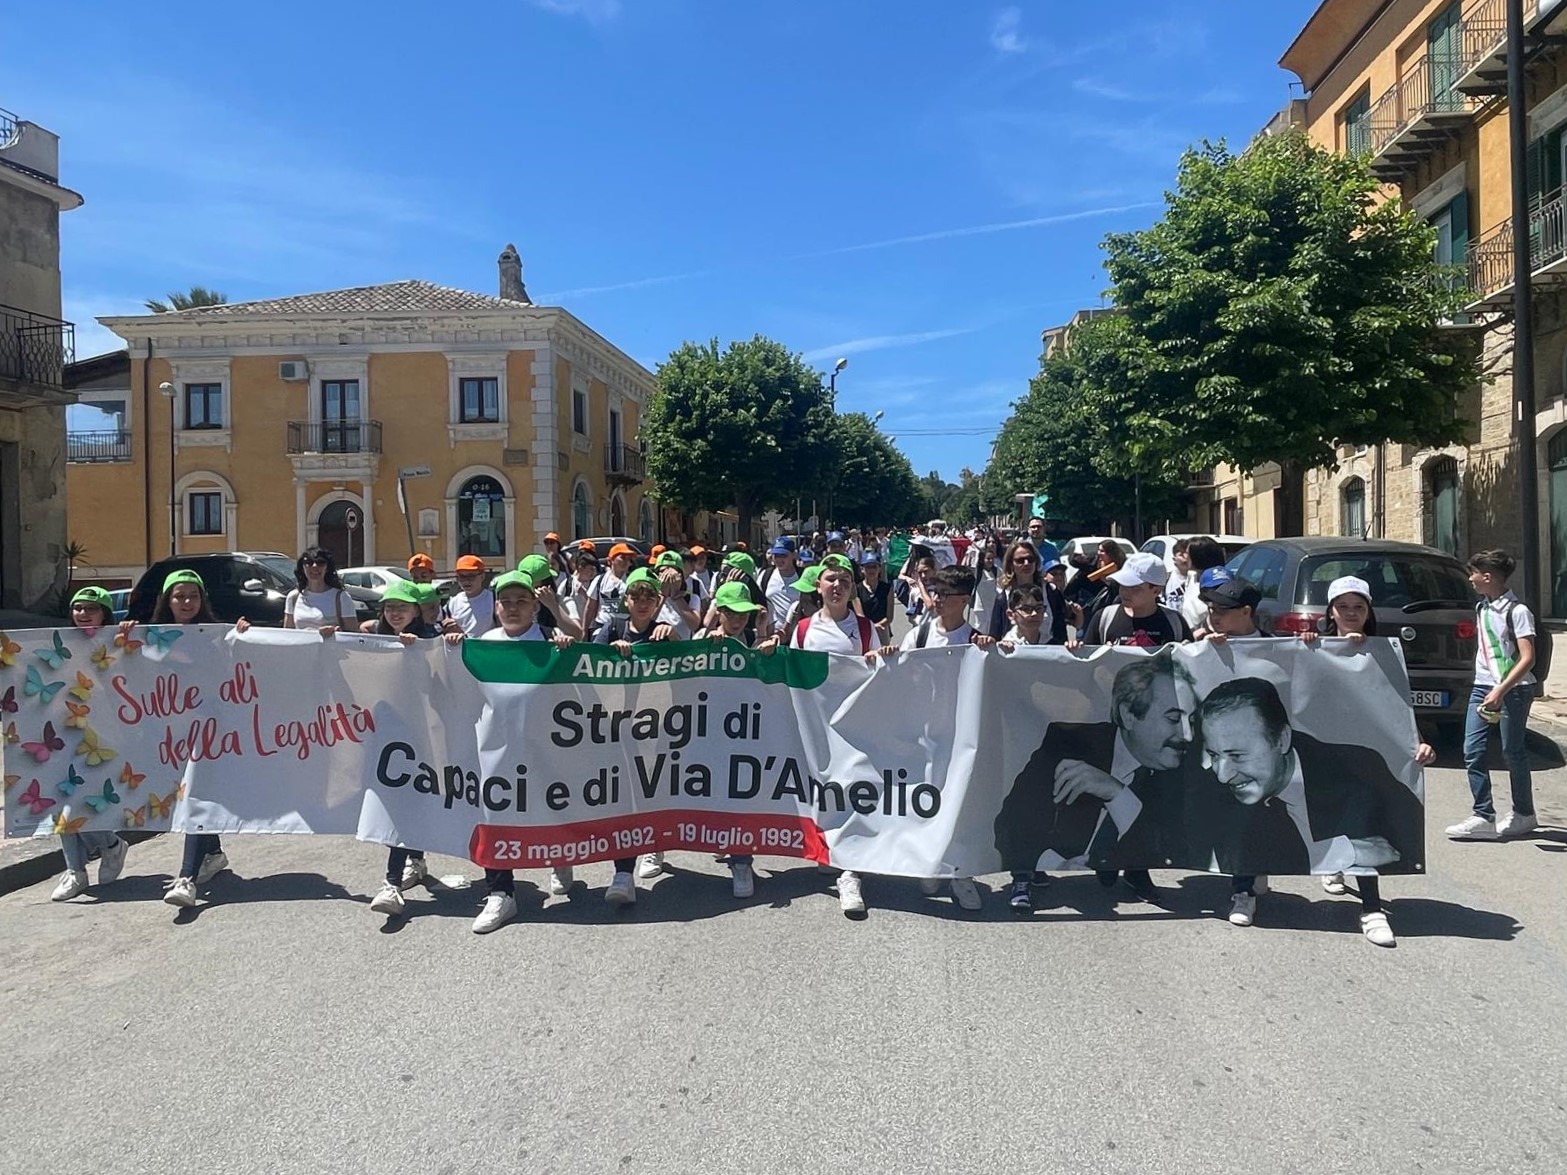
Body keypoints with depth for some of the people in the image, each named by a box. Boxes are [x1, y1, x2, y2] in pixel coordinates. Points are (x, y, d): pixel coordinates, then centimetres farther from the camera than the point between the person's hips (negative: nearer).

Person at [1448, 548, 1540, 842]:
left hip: (1514, 689, -7)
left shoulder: (1517, 611, -12)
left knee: (1512, 752, 4)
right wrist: (1488, 688, 15)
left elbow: (1527, 658, -18)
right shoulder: (1481, 608, 10)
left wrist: (1501, 691, -25)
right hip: (1483, 686, 7)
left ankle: (1524, 814, 22)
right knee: (1473, 751, -2)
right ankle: (1483, 817, 1)